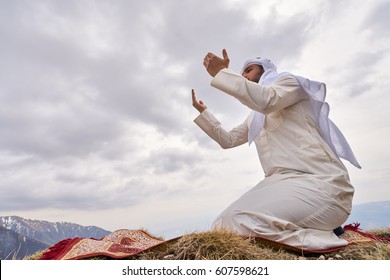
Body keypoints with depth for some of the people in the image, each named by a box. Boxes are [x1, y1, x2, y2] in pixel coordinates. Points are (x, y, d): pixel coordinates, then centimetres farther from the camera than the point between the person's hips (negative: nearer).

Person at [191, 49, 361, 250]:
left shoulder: (288, 81, 9)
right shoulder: (254, 117, 30)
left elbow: (266, 100, -15)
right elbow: (227, 140, 28)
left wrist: (221, 73, -8)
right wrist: (202, 110, 30)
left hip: (317, 182, -8)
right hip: (281, 183, 9)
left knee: (240, 223, -31)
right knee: (222, 227, -9)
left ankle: (321, 237, -10)